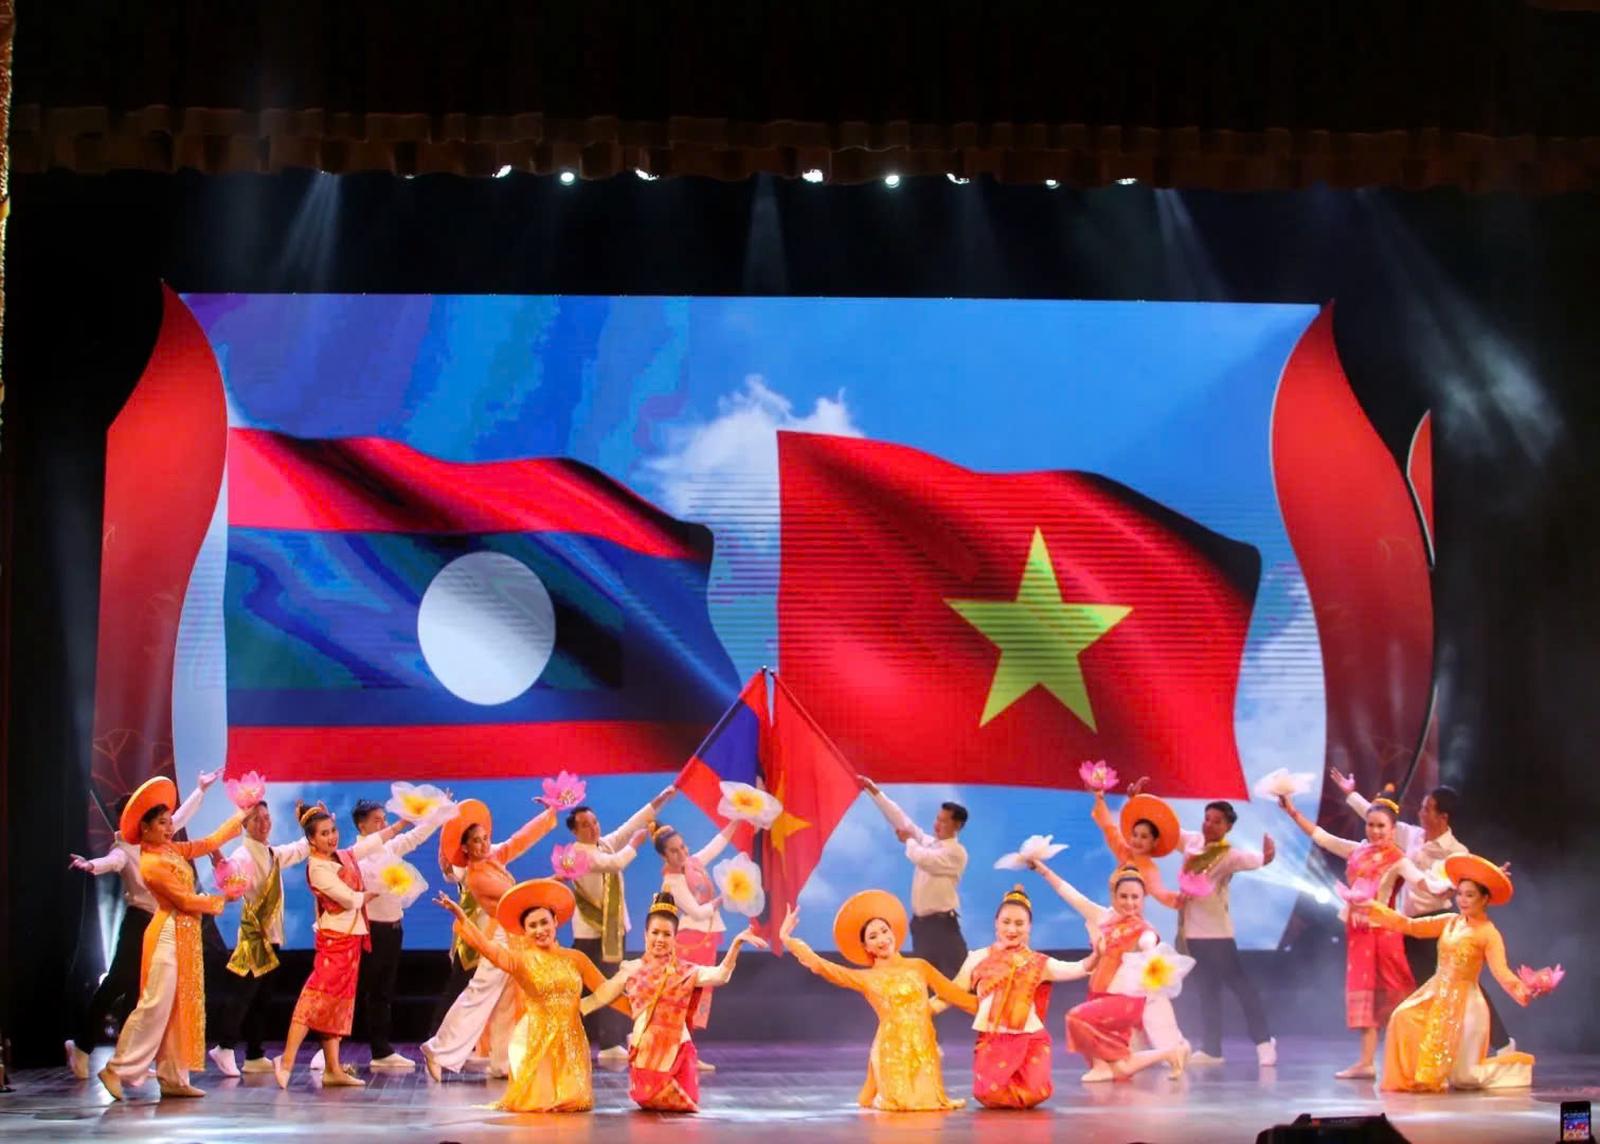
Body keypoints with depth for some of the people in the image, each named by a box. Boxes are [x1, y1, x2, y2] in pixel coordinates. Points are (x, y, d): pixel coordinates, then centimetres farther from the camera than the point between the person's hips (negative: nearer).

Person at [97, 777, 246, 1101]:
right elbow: (186, 900, -14)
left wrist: (242, 815, 17)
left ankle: (172, 1078, 9)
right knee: (156, 1006, -10)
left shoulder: (171, 850, 10)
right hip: (168, 935, -9)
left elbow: (210, 842, 18)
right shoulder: (151, 864, -16)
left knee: (182, 1008, 7)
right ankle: (118, 1070, -5)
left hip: (187, 936, 9)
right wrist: (221, 899, -1)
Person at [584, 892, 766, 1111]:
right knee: (647, 1102, 6)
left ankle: (674, 1094, 36)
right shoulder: (631, 970, 4)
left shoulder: (686, 972, -1)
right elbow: (599, 997, 13)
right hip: (643, 1050, 1)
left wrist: (737, 943, -30)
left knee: (681, 1105, 1)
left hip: (676, 1050, -1)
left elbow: (720, 975, -18)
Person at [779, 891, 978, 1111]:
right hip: (892, 1050, -2)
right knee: (898, 1104, -7)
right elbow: (819, 965, 0)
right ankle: (881, 1096, 25)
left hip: (923, 1049, 2)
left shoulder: (918, 967, 10)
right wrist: (787, 939, -2)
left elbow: (953, 994, 15)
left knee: (927, 1101, -3)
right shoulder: (866, 979, 5)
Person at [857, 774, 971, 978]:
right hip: (921, 923, 7)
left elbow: (921, 858, -22)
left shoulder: (956, 852, -10)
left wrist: (909, 840, 0)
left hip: (942, 924, -7)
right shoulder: (928, 842, 11)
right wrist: (874, 791, 7)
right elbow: (900, 818, 10)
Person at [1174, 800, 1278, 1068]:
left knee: (1238, 983, -2)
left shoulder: (1229, 855, -14)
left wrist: (1267, 857, -54)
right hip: (1191, 928, 6)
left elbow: (1254, 860, -31)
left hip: (1216, 930, -6)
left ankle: (1264, 1041, 7)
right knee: (1207, 989, 12)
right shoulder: (1191, 841, 4)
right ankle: (1211, 1049, 15)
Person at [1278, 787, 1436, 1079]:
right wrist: (1293, 812, 15)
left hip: (1383, 930, -6)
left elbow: (1419, 879, -25)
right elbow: (1321, 836, 16)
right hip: (1359, 931, 6)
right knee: (1364, 991, 5)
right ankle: (1367, 1062, 6)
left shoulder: (1397, 860, -8)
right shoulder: (1357, 851, 9)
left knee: (1394, 993, -3)